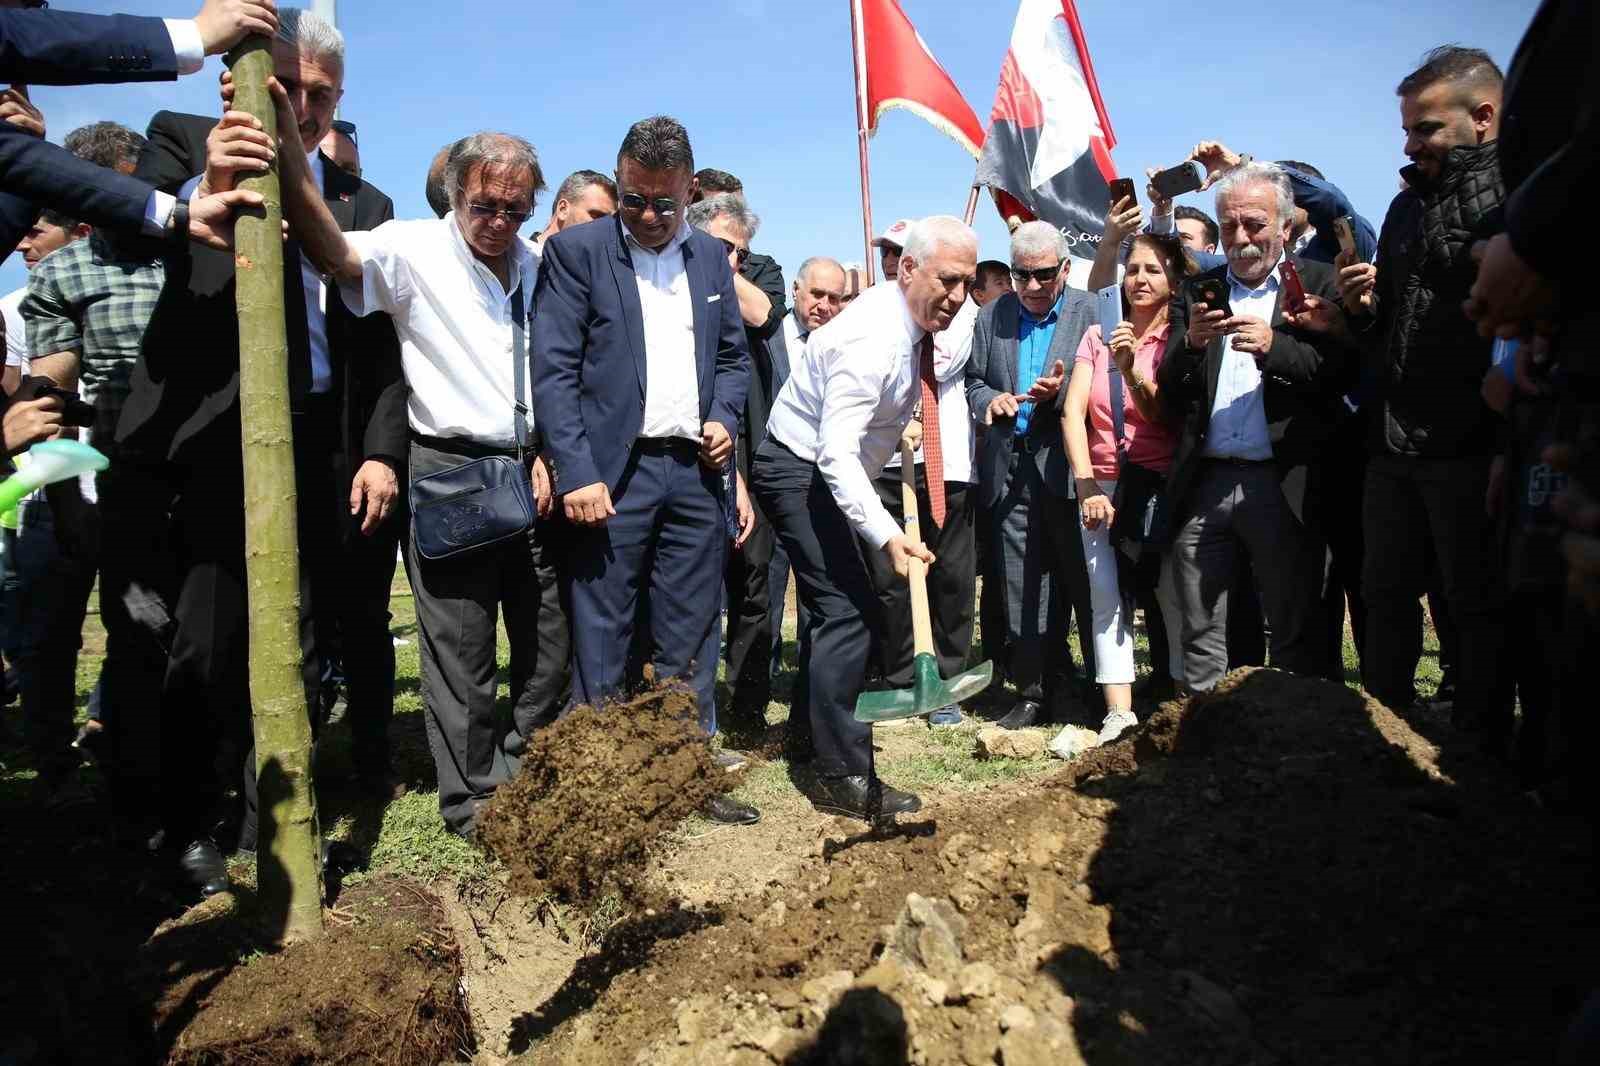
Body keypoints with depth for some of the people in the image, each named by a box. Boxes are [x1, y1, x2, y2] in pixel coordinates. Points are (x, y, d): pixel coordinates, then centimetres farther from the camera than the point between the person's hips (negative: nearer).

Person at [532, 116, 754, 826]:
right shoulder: (575, 251, 0)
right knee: (600, 641, 0)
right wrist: (576, 473, -16)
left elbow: (734, 355, 22)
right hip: (612, 474, -4)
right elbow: (553, 370, -7)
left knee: (689, 640, 11)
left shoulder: (712, 257, 15)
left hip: (695, 472, 5)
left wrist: (724, 417, 2)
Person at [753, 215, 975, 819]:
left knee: (836, 603, 19)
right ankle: (842, 778, -9)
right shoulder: (871, 339, -30)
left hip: (830, 473, 10)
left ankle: (807, 734, 37)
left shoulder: (918, 325, -1)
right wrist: (888, 535, -45)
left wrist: (899, 418, 5)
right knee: (847, 608, -15)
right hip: (799, 470, -10)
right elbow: (837, 453, -37)